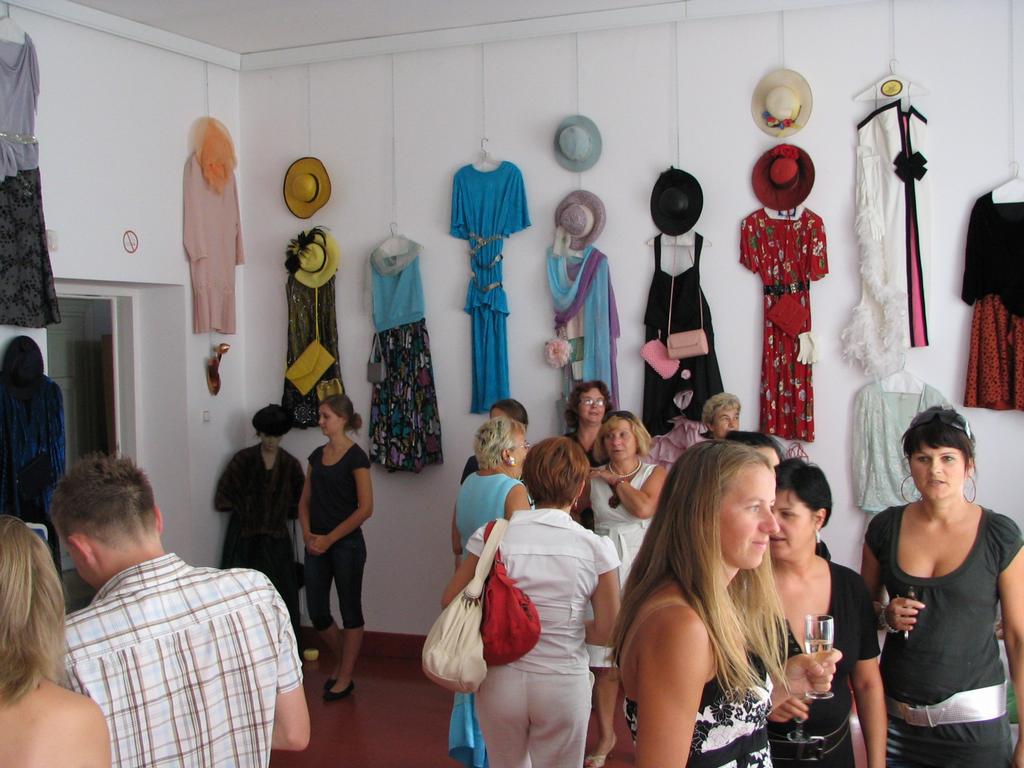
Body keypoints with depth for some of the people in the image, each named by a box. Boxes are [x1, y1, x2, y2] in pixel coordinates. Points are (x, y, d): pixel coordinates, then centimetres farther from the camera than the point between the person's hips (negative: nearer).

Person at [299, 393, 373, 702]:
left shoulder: (356, 457, -10)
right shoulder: (317, 455, 10)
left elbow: (365, 508, -14)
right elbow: (305, 500, 14)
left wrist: (329, 539, -13)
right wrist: (308, 535, -3)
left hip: (346, 544, -6)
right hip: (316, 546, 6)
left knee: (350, 611, 5)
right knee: (317, 612, 9)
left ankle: (345, 678, 15)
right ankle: (340, 663, 31)